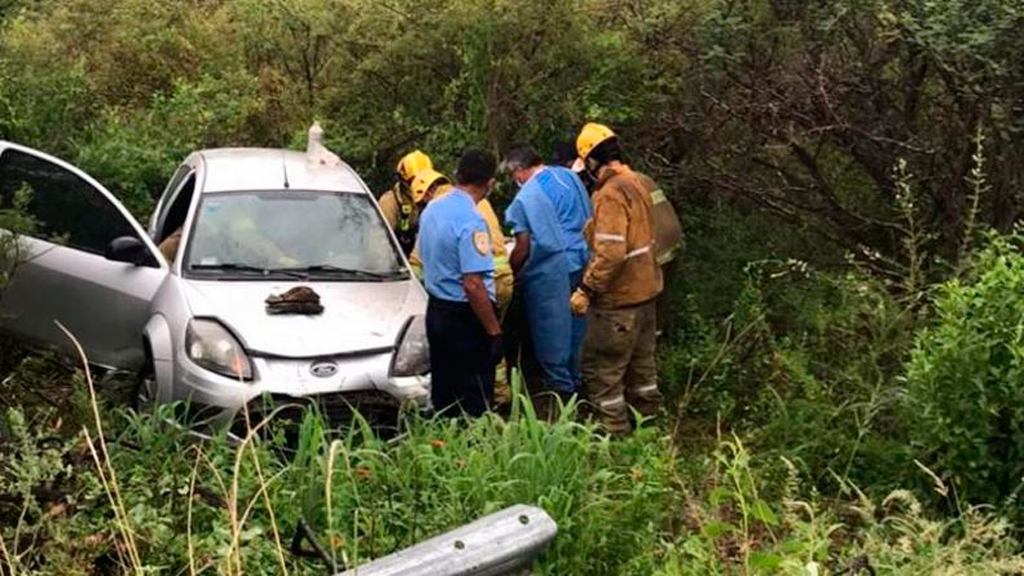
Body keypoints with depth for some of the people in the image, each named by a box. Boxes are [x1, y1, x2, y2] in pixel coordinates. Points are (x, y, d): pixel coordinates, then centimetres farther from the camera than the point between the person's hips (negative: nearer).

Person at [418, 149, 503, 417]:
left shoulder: (432, 209, 4)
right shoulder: (471, 221, -22)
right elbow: (473, 285, -26)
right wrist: (494, 331, -19)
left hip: (435, 311, 9)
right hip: (464, 316, -8)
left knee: (442, 393, 18)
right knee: (474, 401, 1)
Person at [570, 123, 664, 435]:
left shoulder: (611, 193, -23)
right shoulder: (642, 183, 4)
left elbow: (610, 253, -29)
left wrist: (586, 289, -22)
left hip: (619, 298, -9)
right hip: (645, 291, 9)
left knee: (601, 370, 3)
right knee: (640, 361, 22)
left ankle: (615, 430, 9)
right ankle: (650, 418, 34)